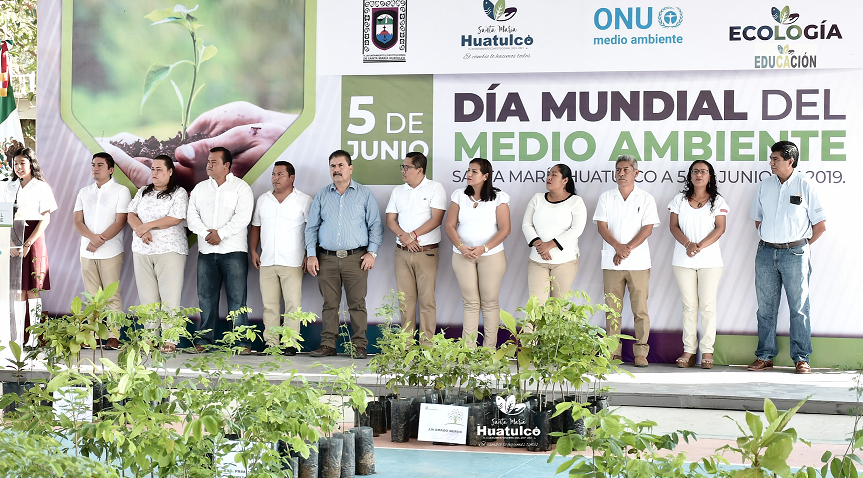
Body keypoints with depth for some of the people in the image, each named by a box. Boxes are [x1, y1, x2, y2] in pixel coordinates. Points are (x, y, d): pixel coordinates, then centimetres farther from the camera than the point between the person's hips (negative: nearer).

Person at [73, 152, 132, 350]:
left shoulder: (121, 191, 0)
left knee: (113, 295, -5)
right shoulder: (84, 192, 14)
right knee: (92, 296, 6)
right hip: (87, 251, 5)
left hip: (110, 252, -5)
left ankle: (113, 337, -4)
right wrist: (92, 237, -13)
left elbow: (120, 222, -7)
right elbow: (78, 222, 6)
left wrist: (100, 241, -14)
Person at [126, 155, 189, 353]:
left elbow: (175, 219, -12)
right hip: (142, 251, 5)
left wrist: (147, 226, -11)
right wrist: (140, 231, -11)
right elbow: (131, 214, 8)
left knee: (169, 296, -9)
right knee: (147, 296, 4)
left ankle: (169, 340, -9)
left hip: (169, 251, -5)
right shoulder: (143, 192, 17)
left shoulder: (179, 193, 1)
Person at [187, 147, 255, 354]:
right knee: (206, 297, 5)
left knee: (237, 298, -5)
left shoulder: (241, 187, 2)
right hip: (206, 251, 4)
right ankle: (203, 340, 9)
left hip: (233, 251, -4)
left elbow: (243, 216, -9)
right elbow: (192, 216, 7)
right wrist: (205, 233, -10)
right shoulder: (200, 188, 16)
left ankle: (241, 342, -5)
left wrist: (221, 233, -15)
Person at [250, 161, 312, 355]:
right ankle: (270, 343, 8)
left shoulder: (304, 200, 1)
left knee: (293, 303, -6)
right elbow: (256, 227, 20)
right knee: (269, 304, 4)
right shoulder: (263, 200, 15)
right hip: (266, 262, 4)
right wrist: (253, 251, 9)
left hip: (292, 263, -4)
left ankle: (290, 344, -4)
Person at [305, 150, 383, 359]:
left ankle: (359, 346, 0)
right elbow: (311, 227, 14)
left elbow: (375, 225, 7)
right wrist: (311, 255, 4)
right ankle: (327, 345, 7)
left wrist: (372, 252, -4)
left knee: (357, 303, -4)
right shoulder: (321, 196, 13)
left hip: (356, 258, -2)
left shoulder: (364, 194, 7)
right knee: (329, 304, 3)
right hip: (327, 259, 2)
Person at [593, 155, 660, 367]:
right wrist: (618, 246, -16)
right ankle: (613, 352, 6)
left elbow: (648, 228, -2)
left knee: (640, 308, -3)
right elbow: (602, 226, 1)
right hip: (611, 262, 1)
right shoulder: (606, 197, 10)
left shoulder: (646, 199, 6)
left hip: (638, 262, -1)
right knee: (612, 309, 2)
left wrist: (628, 248, -14)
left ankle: (641, 352, 1)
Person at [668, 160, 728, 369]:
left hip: (709, 260, -1)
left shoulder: (718, 201, 5)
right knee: (689, 305, 3)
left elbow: (720, 228, -4)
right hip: (683, 260, 2)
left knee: (708, 304, -3)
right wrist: (688, 244, -15)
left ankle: (707, 351, 1)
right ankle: (689, 351, 5)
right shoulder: (680, 200, 10)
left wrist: (700, 246, -16)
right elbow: (673, 226, 3)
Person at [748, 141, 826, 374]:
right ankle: (765, 356, 14)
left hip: (795, 253, -4)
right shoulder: (765, 185, 8)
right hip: (766, 252, 4)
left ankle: (801, 358, 4)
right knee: (766, 307, 7)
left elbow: (820, 224, 0)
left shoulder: (804, 185, -4)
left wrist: (800, 246, 3)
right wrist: (769, 239, 10)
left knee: (799, 307, -1)